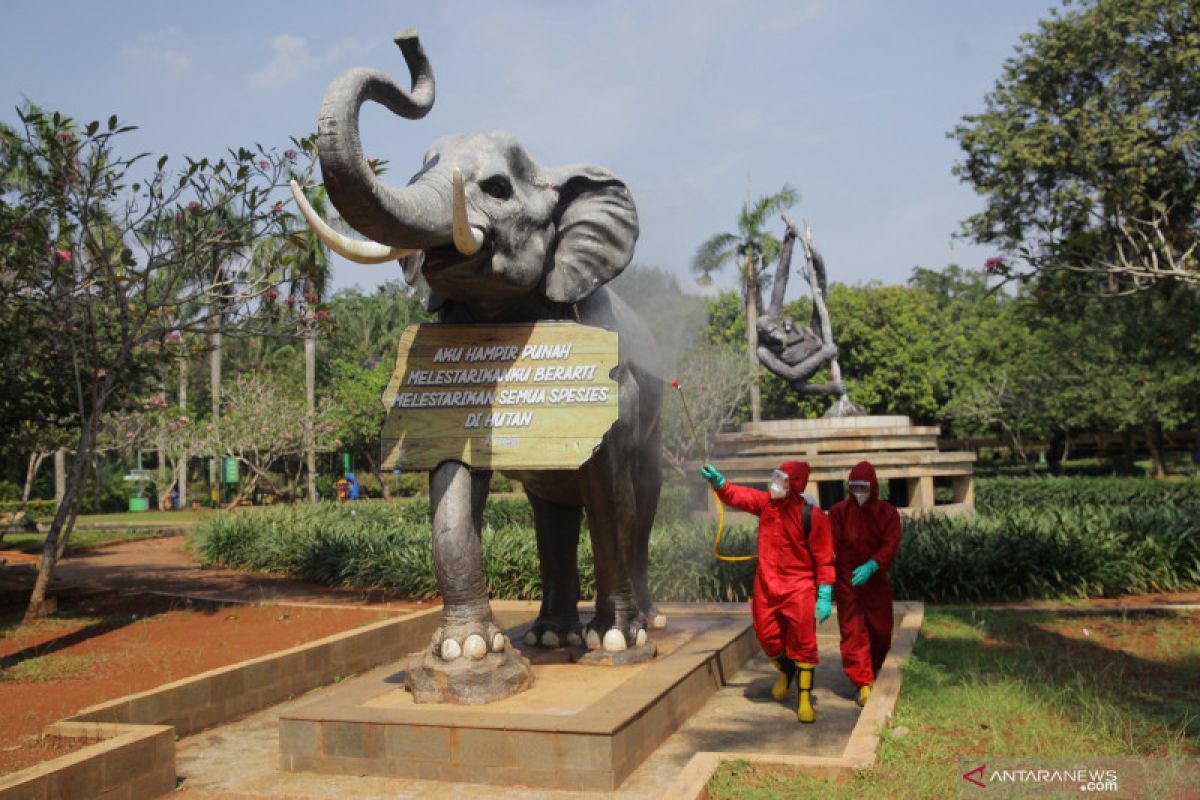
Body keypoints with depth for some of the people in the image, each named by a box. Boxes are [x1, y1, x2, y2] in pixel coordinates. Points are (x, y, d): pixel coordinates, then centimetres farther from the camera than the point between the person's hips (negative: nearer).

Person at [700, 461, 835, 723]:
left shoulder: (812, 515, -14)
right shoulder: (765, 502, 1)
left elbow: (824, 558, -12)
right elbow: (736, 495, -3)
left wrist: (825, 596, -14)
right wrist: (718, 481, -25)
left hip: (798, 586, -5)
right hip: (766, 584, 5)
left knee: (803, 642, -5)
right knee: (767, 636, 12)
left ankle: (805, 699, 6)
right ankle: (785, 671, 42)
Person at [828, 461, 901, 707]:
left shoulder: (887, 513, -2)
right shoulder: (839, 511, -4)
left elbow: (890, 546, -13)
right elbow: (830, 544, -11)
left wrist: (871, 566, -30)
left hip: (876, 580, 2)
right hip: (847, 581, -1)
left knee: (880, 631, 11)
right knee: (853, 632, -6)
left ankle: (873, 673, 35)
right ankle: (864, 683, -4)